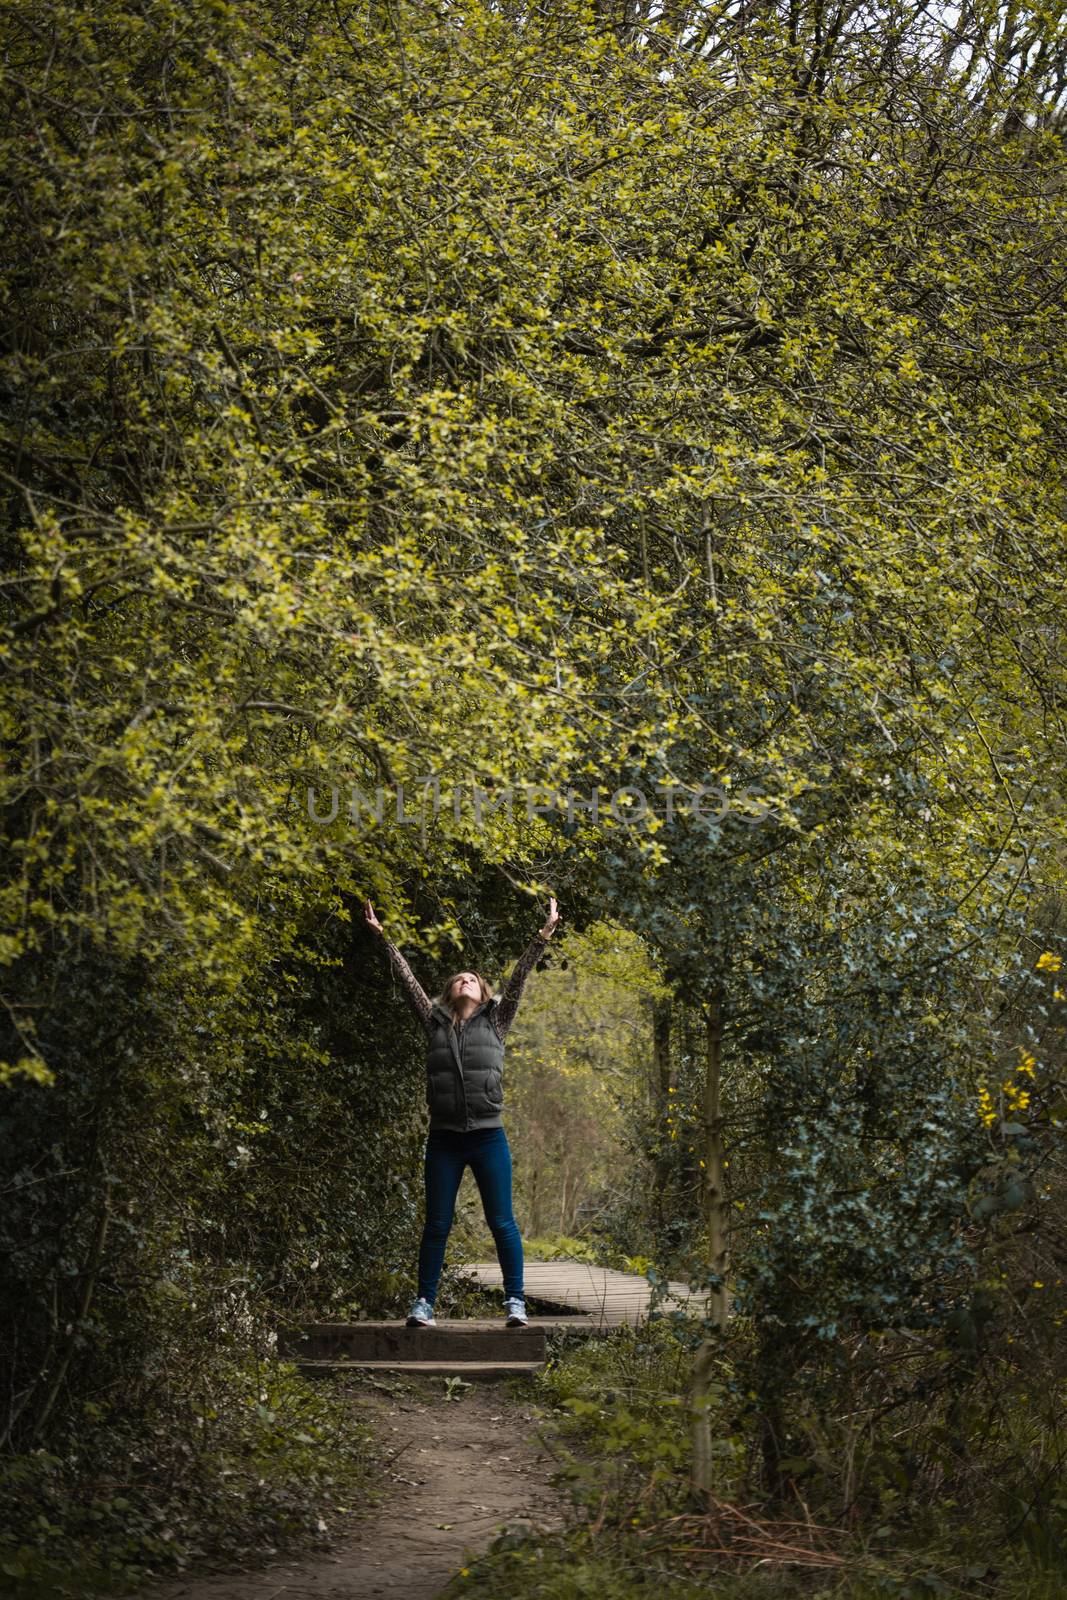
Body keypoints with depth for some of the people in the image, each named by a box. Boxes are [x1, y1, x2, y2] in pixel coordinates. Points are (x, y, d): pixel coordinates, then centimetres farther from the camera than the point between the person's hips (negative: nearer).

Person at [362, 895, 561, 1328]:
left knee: (502, 1223, 0)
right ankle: (424, 1303, 11)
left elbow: (519, 976, 5)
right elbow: (408, 980, 11)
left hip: (488, 1137, -1)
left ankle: (515, 1301, 5)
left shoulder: (495, 1021, 9)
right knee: (436, 1224, 5)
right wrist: (383, 937, 11)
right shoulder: (435, 1024, 11)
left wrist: (544, 935, 1)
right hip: (443, 1138, 1)